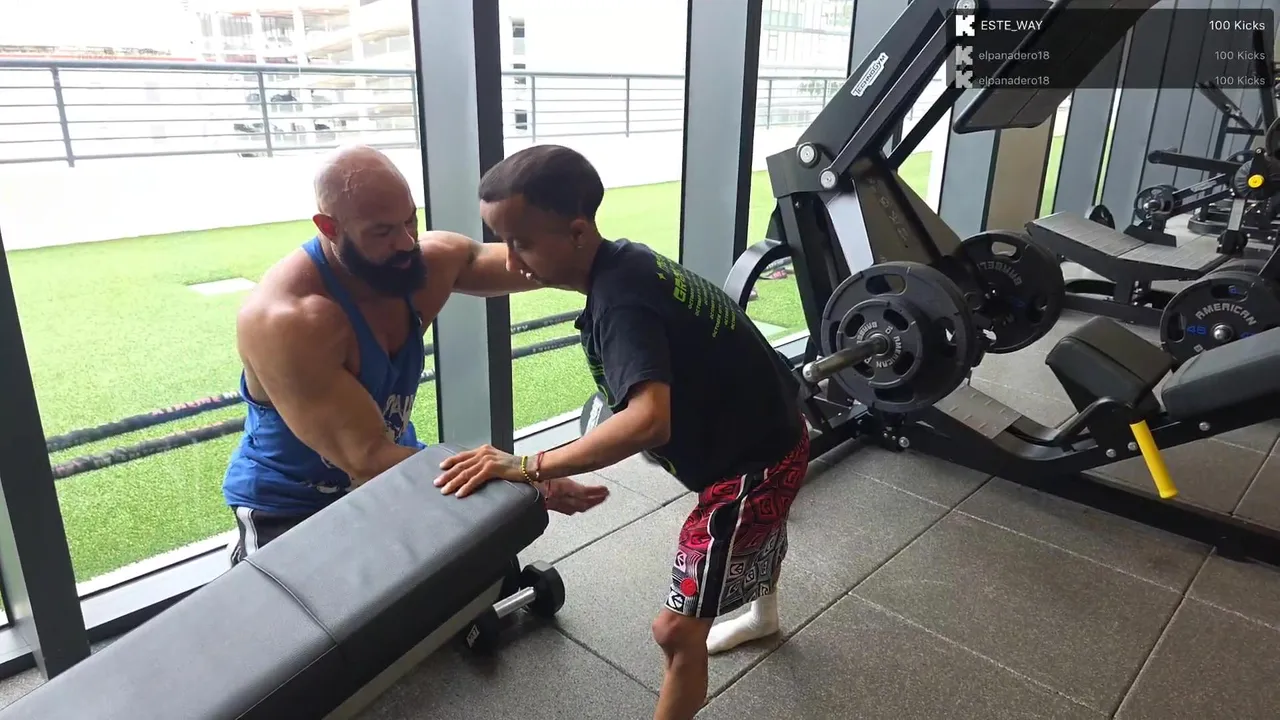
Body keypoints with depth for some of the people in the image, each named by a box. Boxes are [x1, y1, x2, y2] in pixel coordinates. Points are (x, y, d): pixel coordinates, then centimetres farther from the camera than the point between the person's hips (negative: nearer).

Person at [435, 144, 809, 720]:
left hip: (753, 460, -10)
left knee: (677, 630, -4)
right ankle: (763, 614, 72)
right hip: (768, 430, 10)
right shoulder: (625, 261, -4)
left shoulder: (619, 300, -31)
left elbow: (649, 420, -46)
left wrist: (529, 468, -40)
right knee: (756, 527, 39)